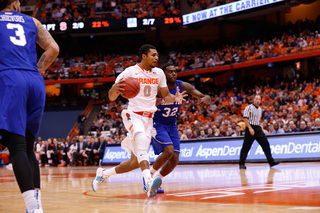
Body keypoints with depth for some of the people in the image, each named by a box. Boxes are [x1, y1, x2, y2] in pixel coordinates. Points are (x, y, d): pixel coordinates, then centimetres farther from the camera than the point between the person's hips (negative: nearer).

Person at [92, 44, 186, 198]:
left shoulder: (159, 73, 9)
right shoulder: (130, 72, -6)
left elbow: (166, 96, 15)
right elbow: (112, 98, -7)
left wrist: (175, 98, -10)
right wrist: (115, 88, -32)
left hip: (148, 119, 6)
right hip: (133, 115, -6)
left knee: (135, 162, 6)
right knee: (142, 140, -38)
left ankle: (103, 174, 29)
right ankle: (148, 181, -53)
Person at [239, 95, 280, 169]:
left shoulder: (260, 109, 15)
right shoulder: (249, 108, -7)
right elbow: (245, 119, -14)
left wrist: (259, 127, 17)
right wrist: (250, 128, -22)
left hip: (258, 128, 6)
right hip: (250, 128, -6)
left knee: (265, 144, -2)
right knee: (246, 147, -3)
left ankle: (271, 161, -1)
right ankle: (241, 164, 6)